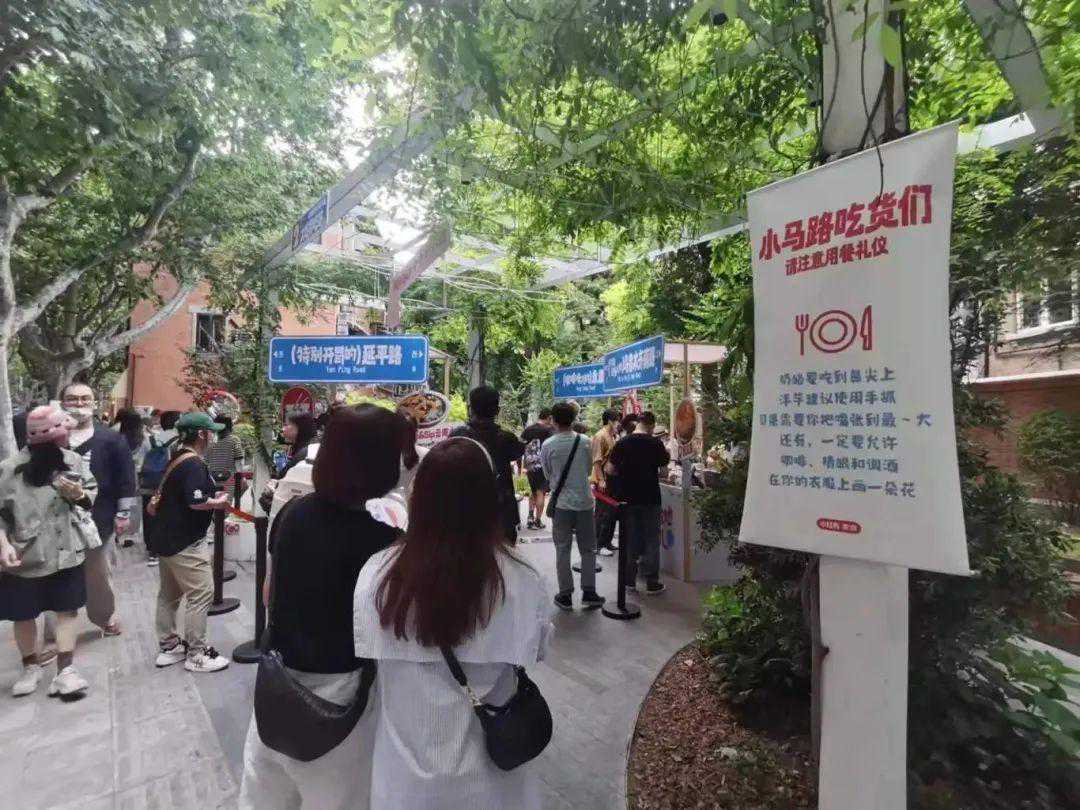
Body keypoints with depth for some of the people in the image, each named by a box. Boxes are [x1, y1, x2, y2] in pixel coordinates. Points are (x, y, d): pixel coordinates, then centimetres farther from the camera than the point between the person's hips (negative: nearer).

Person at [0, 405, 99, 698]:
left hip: (68, 552, 2)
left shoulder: (74, 461, -5)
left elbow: (93, 492, 6)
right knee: (24, 615, 14)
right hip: (25, 556, -1)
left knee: (67, 609, 8)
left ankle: (65, 670, 19)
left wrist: (80, 494, -16)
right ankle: (31, 667, 37)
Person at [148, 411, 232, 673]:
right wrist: (219, 502, -11)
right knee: (201, 594, -2)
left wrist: (213, 496, 11)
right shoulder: (194, 463, -21)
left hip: (166, 538, 11)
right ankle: (196, 654, 6)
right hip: (185, 543, -10)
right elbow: (196, 502, -29)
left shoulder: (176, 458, 10)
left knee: (169, 594, 18)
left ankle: (168, 646, 31)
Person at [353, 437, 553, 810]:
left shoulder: (378, 573, -21)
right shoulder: (521, 583, -26)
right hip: (485, 773, 0)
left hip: (404, 770, 1)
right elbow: (536, 650, -5)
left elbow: (370, 663, -4)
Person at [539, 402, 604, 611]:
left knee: (563, 550, 9)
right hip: (584, 501, 1)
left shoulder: (548, 445, -10)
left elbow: (547, 474, 3)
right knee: (588, 549, 13)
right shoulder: (584, 442, -5)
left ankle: (565, 596, 15)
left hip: (561, 502, -1)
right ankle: (589, 593, 17)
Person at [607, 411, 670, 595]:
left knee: (629, 539, 13)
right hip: (650, 498, -2)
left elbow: (610, 469, -3)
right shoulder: (655, 443, -10)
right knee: (651, 540, 9)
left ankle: (629, 580, 20)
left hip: (627, 498, 2)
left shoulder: (622, 442, -5)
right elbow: (665, 463, 4)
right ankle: (652, 582, 13)